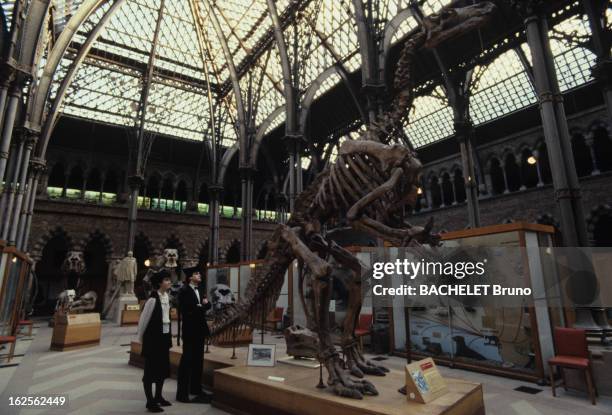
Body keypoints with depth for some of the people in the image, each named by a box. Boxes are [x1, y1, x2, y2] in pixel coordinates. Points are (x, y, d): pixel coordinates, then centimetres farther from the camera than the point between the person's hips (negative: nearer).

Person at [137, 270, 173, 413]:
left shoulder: (166, 297, 1)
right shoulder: (153, 299, -21)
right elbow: (143, 319, -12)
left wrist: (169, 336, 14)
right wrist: (141, 338, 1)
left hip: (164, 337, 7)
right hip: (152, 338, -7)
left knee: (163, 368, 16)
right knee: (151, 370, 6)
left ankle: (158, 397, 33)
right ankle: (150, 402, 19)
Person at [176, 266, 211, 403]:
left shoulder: (199, 290, 13)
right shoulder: (184, 290, -12)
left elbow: (207, 305, 10)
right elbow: (185, 310, -21)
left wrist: (201, 305, -10)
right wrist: (201, 307, -11)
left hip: (200, 329, 8)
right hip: (190, 329, -8)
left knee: (198, 360, 15)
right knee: (187, 360, -1)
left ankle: (196, 389, 27)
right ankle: (182, 393, 9)